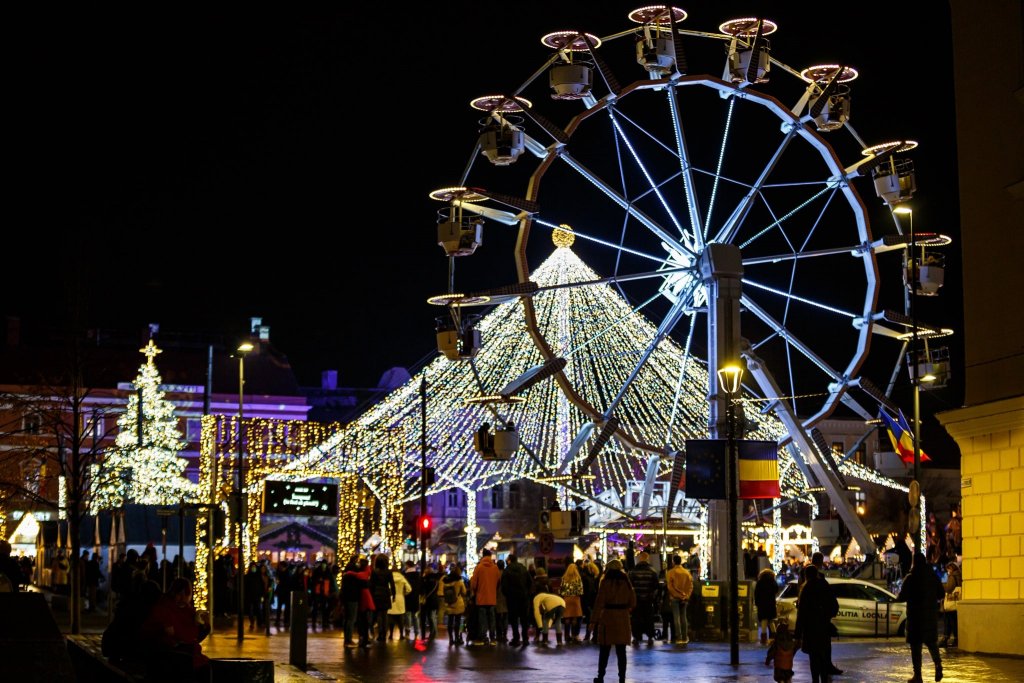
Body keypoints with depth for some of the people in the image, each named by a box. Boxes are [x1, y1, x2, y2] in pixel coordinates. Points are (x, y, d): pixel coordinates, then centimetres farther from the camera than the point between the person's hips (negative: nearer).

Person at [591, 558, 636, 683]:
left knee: (604, 650, 5)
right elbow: (633, 602, 7)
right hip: (623, 619, 3)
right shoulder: (626, 582, 5)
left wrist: (595, 619, -9)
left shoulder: (606, 582, -6)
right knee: (621, 651, 6)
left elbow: (599, 602, -10)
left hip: (608, 618, -3)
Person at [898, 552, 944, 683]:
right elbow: (941, 594, 9)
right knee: (931, 641, 18)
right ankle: (938, 664, -6)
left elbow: (902, 597, -12)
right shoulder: (933, 577, 2)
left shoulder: (910, 578, -11)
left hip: (915, 614, -4)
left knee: (915, 644, 1)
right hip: (931, 614, 4)